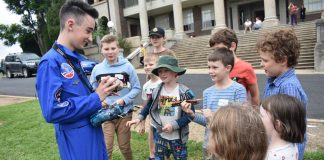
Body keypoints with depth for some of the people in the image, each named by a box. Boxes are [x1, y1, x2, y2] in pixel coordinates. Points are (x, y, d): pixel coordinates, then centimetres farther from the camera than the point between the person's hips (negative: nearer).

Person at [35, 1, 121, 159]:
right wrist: (96, 98, -23)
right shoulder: (51, 62, -20)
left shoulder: (77, 58, 7)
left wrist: (102, 91, -3)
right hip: (77, 141, -8)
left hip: (93, 132, 8)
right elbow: (52, 111, -27)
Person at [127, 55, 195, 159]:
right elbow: (149, 106, 12)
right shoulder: (157, 91, -4)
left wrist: (173, 125, -23)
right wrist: (139, 118, 1)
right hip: (160, 136, 3)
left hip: (178, 137, -3)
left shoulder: (185, 92, -16)